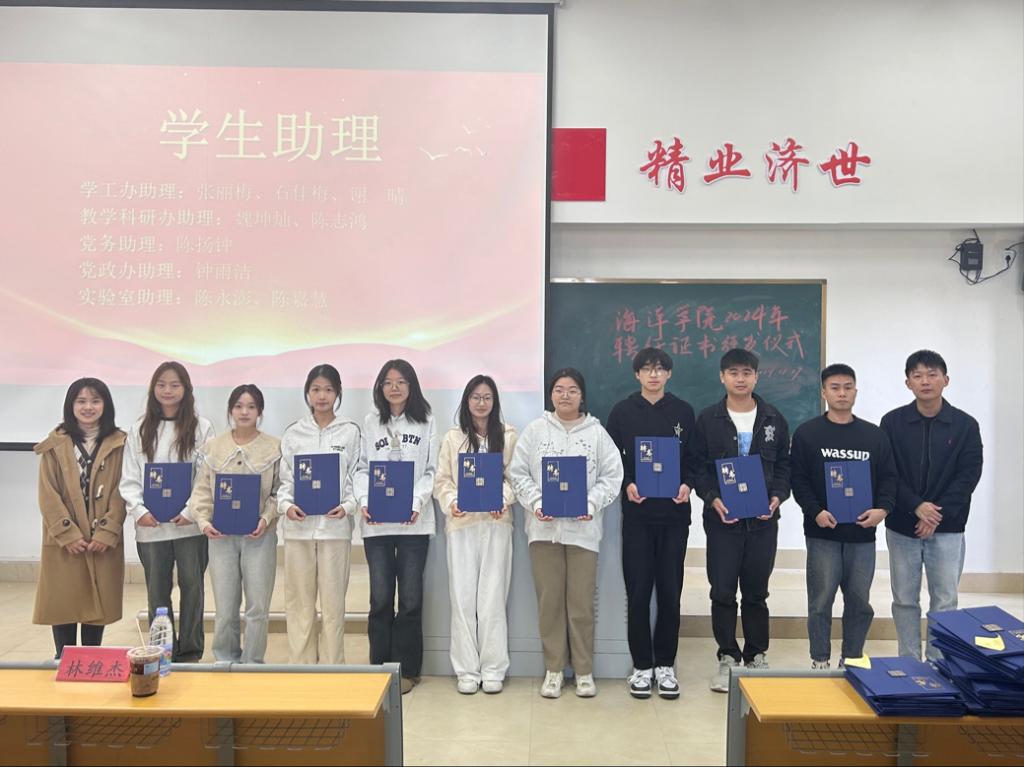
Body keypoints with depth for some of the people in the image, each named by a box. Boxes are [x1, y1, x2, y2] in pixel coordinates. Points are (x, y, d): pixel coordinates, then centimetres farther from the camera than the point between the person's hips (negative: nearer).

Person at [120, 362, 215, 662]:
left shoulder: (202, 428, 1)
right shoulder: (139, 429, 8)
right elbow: (129, 479, 5)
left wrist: (192, 512, -14)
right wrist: (139, 511, -10)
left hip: (191, 525, -2)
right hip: (151, 526, 2)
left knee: (192, 587, 6)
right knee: (157, 592, 9)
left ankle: (190, 653, 18)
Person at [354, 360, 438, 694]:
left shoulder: (426, 422, 7)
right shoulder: (370, 423, 11)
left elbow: (432, 470, 3)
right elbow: (362, 469, 7)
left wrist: (417, 503, -13)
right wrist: (364, 502, -10)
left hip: (414, 522, -1)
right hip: (376, 522, 1)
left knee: (410, 598, 3)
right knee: (380, 597, 3)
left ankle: (407, 670, 14)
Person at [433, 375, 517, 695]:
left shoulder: (509, 435, 6)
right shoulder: (453, 437, 9)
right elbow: (442, 480, 6)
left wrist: (504, 500, -15)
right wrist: (451, 502, -12)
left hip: (496, 523, -1)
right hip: (461, 524, 1)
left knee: (492, 597, -1)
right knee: (463, 597, 1)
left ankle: (493, 669, 10)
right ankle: (467, 670, 10)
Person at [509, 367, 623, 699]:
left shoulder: (597, 432, 4)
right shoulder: (535, 430, 5)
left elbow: (611, 475, 2)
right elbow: (519, 472, 4)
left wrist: (591, 504, -13)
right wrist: (536, 503, -10)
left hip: (582, 527, -1)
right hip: (544, 526, 1)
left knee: (582, 603, 4)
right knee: (549, 601, 7)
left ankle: (583, 670, 18)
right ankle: (553, 669, 19)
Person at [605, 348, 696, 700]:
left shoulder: (683, 411, 7)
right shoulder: (622, 411, 4)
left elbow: (693, 457, 9)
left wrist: (687, 484, -9)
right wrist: (627, 485, -12)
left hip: (674, 513, 1)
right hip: (637, 513, -1)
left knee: (670, 591, 5)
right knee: (638, 591, 2)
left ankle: (665, 664, 18)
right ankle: (642, 665, 14)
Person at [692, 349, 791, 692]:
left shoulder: (774, 420, 7)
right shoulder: (708, 420, 1)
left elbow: (783, 466, 10)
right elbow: (699, 467, 1)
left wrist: (777, 497, -7)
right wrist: (713, 498, -14)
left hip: (762, 520, 2)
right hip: (722, 519, -1)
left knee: (756, 592, 10)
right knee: (722, 591, 1)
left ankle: (756, 657, 24)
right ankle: (727, 658, 14)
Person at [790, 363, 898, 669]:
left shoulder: (875, 435, 10)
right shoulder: (807, 434, 1)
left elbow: (889, 477, 8)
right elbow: (799, 479, -3)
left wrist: (883, 508, -9)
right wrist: (815, 512, -16)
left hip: (862, 533, 3)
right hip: (822, 532, -3)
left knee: (860, 602, 9)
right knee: (821, 601, 1)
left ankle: (852, 660, 24)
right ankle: (820, 661, 14)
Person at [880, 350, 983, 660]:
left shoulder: (965, 425, -1)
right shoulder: (892, 422, -1)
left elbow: (968, 476, -5)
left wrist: (938, 514, -14)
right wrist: (916, 507, -17)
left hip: (947, 529, 0)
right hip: (902, 526, 1)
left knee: (945, 602, 4)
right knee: (904, 599, 8)